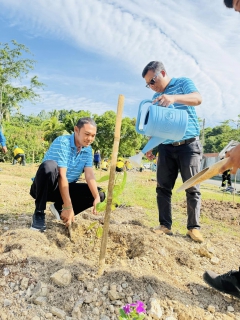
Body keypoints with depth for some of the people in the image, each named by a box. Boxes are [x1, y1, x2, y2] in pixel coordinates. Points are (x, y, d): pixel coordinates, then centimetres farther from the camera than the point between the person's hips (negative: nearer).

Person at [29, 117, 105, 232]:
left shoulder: (88, 149, -1)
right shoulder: (62, 142, -22)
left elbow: (89, 175, -11)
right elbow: (62, 176, -29)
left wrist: (97, 198, -29)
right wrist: (68, 207, -32)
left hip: (67, 188, 6)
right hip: (45, 187, -6)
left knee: (100, 194, -8)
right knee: (49, 166, -37)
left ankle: (59, 207, 6)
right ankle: (39, 213, -20)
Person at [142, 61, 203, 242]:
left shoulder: (183, 83, 2)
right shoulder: (155, 98, 18)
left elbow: (198, 99, -18)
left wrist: (174, 98, -35)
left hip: (189, 145, -5)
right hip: (166, 148, 5)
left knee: (192, 188, -1)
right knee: (163, 188, 1)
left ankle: (193, 227, 9)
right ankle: (165, 225, 9)